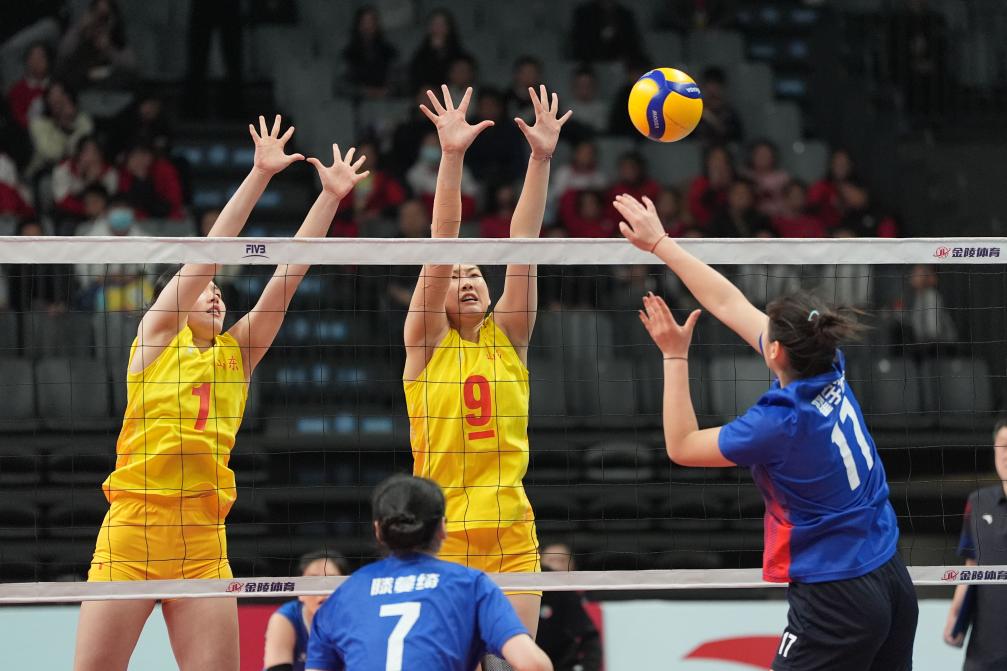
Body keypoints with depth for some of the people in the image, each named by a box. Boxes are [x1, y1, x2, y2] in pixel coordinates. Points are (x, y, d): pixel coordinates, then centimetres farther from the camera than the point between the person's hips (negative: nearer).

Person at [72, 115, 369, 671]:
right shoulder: (156, 336, 5)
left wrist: (331, 196, 3)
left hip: (201, 546, 4)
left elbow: (287, 274, 9)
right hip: (129, 536, -4)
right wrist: (259, 176, -9)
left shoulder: (236, 353, 15)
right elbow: (207, 254, -4)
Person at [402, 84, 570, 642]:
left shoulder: (508, 339, 10)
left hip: (513, 540, 3)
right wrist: (451, 157, -16)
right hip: (442, 541, -3)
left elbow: (522, 244, 1)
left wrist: (541, 157, -7)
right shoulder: (426, 342, 4)